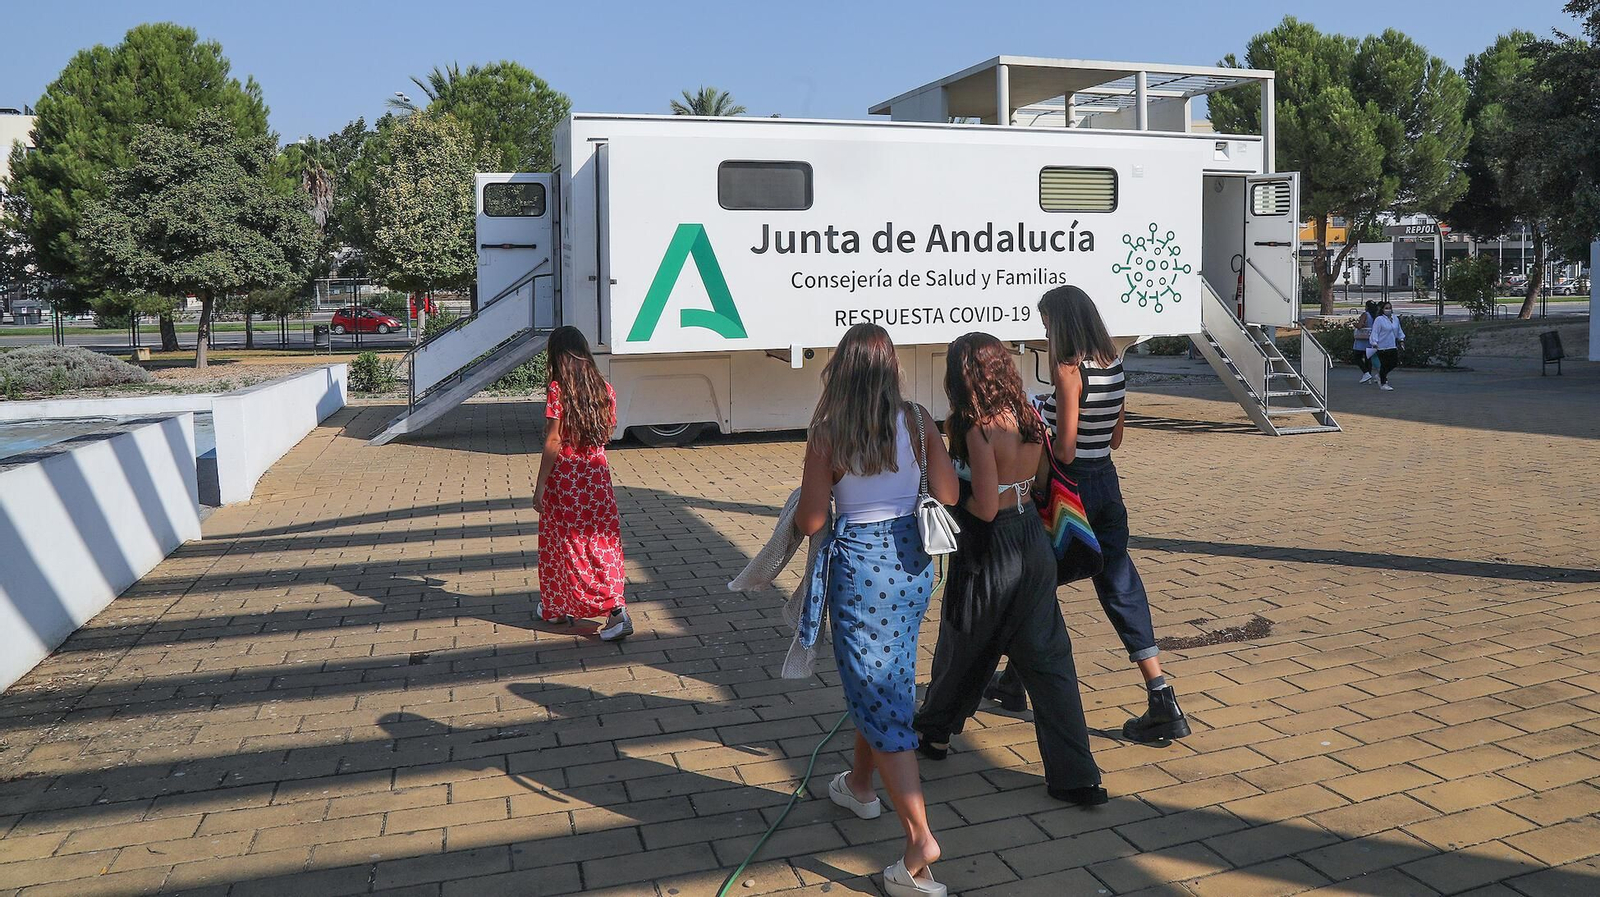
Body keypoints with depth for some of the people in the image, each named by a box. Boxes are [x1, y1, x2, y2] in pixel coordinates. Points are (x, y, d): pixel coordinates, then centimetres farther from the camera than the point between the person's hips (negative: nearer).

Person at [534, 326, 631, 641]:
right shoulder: (605, 389, 2)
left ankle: (556, 607, 23)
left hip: (564, 475, -4)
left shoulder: (557, 390, -12)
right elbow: (608, 433, 8)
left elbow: (552, 442, -13)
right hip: (597, 473, 4)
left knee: (562, 542, 10)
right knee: (601, 542, 7)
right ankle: (617, 609, -2)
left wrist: (540, 485, -8)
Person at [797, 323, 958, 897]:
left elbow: (810, 521, -12)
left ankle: (920, 841, -5)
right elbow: (948, 495, -1)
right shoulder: (918, 421, -4)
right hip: (912, 558, 5)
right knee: (886, 677, 23)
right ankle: (860, 785, 44)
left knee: (878, 695, 0)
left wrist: (804, 502, 11)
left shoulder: (827, 432, -13)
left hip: (859, 563, -5)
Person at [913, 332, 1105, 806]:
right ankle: (1076, 777, 8)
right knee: (1048, 660, 8)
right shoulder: (1029, 418, 1)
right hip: (1034, 546, 6)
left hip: (989, 556, -6)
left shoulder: (978, 430, -21)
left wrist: (953, 493, -6)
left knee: (962, 651, 16)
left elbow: (985, 508, -22)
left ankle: (934, 733, 40)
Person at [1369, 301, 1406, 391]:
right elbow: (1375, 332, -13)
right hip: (1382, 347, -7)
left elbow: (1399, 330, 23)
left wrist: (1401, 339, 14)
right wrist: (1375, 343, -21)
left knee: (1394, 363, 5)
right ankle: (1383, 384, 10)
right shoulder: (1379, 320, -9)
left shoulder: (1395, 319, 12)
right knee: (1384, 365, -2)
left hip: (1393, 346, 7)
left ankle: (1381, 375, 29)